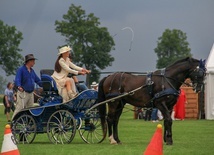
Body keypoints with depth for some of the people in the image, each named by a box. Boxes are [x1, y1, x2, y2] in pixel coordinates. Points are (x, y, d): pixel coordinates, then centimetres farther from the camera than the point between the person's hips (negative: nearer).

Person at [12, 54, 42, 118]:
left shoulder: (32, 71, 18)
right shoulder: (21, 69, -7)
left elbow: (38, 80, 24)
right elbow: (17, 80, -20)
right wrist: (19, 86, -40)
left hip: (31, 93, 8)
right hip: (23, 93, -8)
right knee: (19, 109, -13)